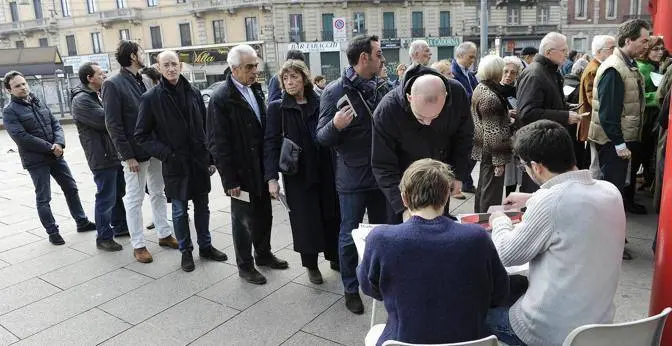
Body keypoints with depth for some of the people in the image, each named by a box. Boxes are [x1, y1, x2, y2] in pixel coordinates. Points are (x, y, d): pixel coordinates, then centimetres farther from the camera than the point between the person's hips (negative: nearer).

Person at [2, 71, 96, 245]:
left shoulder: (38, 103, 11)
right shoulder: (9, 111, -7)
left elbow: (56, 124, 7)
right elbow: (21, 137, -17)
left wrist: (59, 143, -12)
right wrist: (50, 148, -18)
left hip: (55, 155, 6)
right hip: (35, 160, -6)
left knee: (71, 188, 13)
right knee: (43, 198, 3)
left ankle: (82, 222, 26)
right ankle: (52, 232, 15)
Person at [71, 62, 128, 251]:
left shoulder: (97, 96, 15)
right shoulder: (81, 100, -15)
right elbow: (106, 120, -24)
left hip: (115, 154, 9)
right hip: (102, 157, -9)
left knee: (118, 194, 20)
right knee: (106, 198, -1)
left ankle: (120, 226, 34)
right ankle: (104, 237, 11)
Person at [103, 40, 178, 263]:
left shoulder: (142, 81, 10)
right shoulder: (113, 84, -11)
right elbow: (113, 124, -14)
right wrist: (128, 155, -17)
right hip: (135, 154, -7)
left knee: (158, 193, 15)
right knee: (135, 199, 4)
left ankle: (164, 234, 28)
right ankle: (138, 245, 15)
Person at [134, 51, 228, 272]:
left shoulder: (194, 93, 4)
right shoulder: (151, 98, -7)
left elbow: (205, 128, 8)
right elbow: (141, 135, -3)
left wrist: (210, 158, 6)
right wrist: (165, 154, -13)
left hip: (199, 161, 3)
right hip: (175, 164, -3)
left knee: (202, 207, 14)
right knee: (180, 211, 8)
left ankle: (205, 246, 31)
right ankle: (186, 251, 26)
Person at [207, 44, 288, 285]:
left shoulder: (255, 90, 6)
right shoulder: (221, 99, -16)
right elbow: (218, 144, -17)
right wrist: (230, 180, -17)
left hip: (261, 168, 7)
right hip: (241, 173, -7)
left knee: (264, 214, 18)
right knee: (243, 219, 9)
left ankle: (263, 254, 38)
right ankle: (245, 266, 26)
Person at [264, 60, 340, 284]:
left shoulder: (319, 103, 4)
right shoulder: (277, 108, -2)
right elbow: (271, 143, -7)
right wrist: (272, 177, -13)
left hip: (325, 171, 3)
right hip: (297, 175, -2)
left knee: (331, 215, 12)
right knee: (305, 220, 5)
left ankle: (334, 257, 33)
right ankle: (311, 265, 24)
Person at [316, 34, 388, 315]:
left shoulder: (380, 87, 4)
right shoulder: (334, 91, -12)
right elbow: (322, 138, -12)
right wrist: (335, 125, -31)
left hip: (382, 173, 5)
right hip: (353, 177, -5)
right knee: (350, 235, 8)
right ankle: (351, 288, 26)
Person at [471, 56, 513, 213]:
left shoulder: (480, 88, 7)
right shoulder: (490, 97, -23)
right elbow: (492, 132, -24)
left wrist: (506, 114, 22)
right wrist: (498, 161, -21)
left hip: (483, 149, 10)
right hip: (492, 153, -10)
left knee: (483, 188, 22)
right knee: (491, 193, 0)